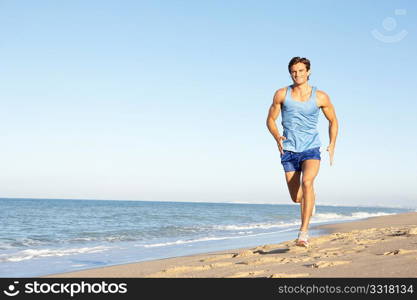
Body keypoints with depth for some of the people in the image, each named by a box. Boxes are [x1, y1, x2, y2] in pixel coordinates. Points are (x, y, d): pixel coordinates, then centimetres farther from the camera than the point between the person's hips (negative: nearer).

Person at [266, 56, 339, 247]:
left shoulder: (320, 97, -1)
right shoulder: (282, 94, 0)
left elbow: (333, 121, 13)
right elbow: (270, 120, 8)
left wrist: (332, 144, 1)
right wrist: (277, 137, -11)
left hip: (311, 149, -2)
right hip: (289, 151, 2)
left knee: (307, 182, -30)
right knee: (296, 198, 7)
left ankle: (304, 232, -30)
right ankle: (310, 198, 46)